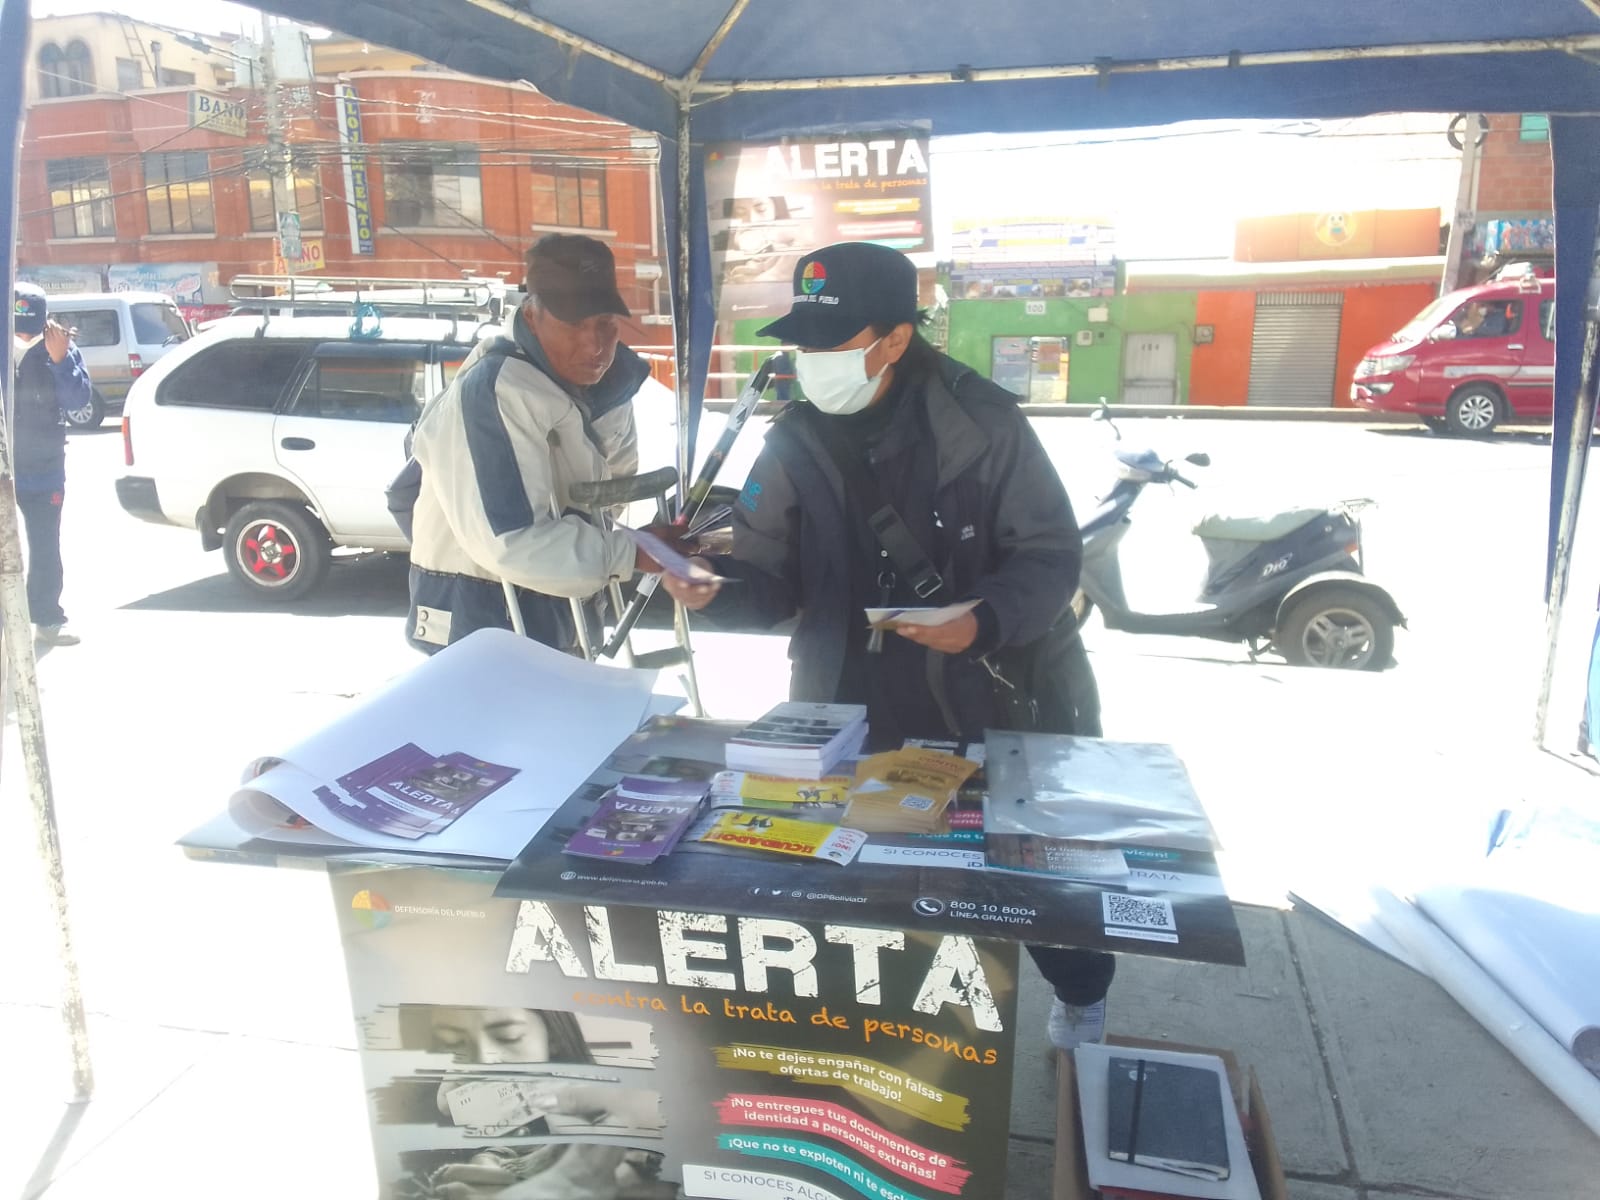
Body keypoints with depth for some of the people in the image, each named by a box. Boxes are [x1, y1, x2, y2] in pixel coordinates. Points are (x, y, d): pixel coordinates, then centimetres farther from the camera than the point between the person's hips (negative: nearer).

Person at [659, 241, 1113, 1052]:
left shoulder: (982, 422, -15)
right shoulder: (794, 443, -5)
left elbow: (1051, 554, -11)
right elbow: (774, 583, -3)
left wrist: (986, 620, -30)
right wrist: (715, 589, -25)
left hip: (996, 695, -2)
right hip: (852, 711, 3)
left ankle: (1081, 998, 47)